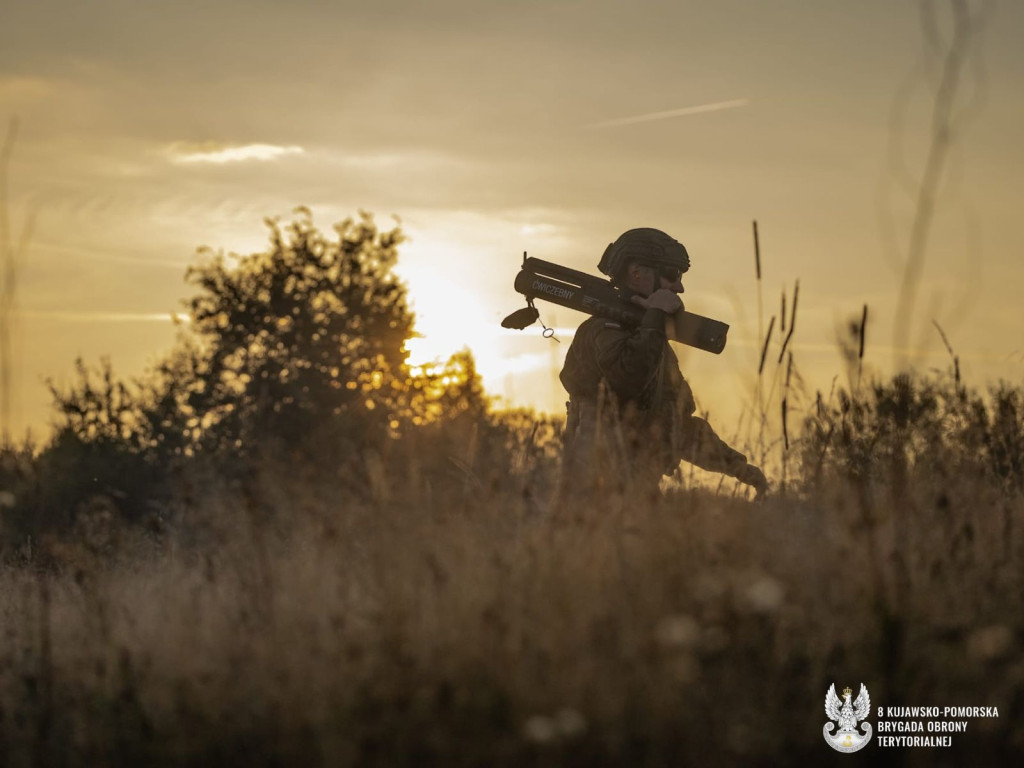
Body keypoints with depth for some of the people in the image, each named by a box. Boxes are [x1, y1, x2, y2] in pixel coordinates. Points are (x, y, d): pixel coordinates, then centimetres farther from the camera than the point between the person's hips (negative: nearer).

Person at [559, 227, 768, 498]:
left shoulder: (654, 339, 21)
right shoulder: (604, 330, -9)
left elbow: (680, 424, 29)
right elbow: (629, 377, -32)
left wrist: (738, 466, 27)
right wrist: (655, 316, -19)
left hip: (639, 489, 9)